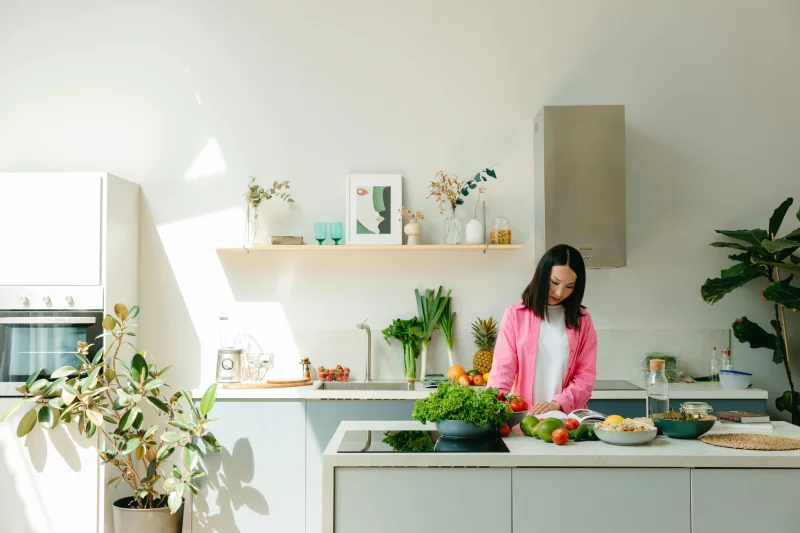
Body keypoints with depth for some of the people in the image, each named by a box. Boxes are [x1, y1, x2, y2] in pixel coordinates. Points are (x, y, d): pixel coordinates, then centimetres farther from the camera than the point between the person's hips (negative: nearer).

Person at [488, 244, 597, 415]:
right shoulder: (515, 314, 4)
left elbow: (586, 375, 5)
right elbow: (503, 368, -1)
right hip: (523, 416, -1)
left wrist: (557, 404, -10)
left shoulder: (582, 320, 9)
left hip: (568, 416, 1)